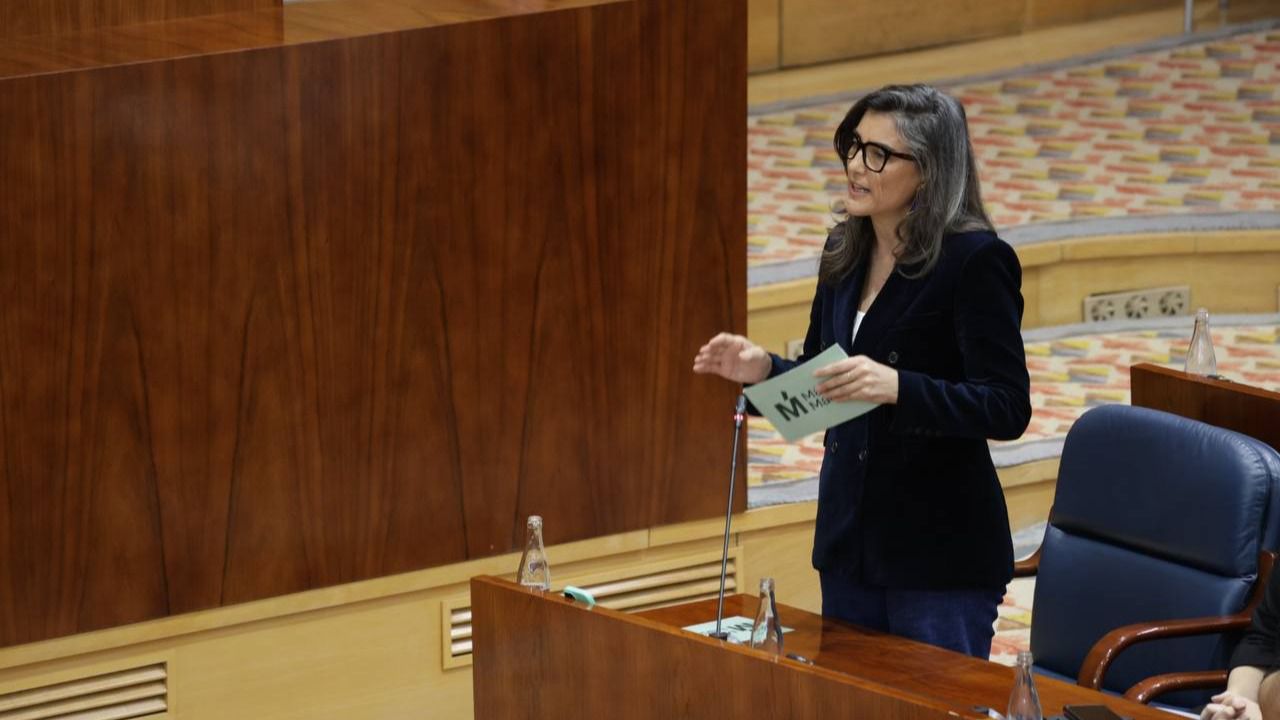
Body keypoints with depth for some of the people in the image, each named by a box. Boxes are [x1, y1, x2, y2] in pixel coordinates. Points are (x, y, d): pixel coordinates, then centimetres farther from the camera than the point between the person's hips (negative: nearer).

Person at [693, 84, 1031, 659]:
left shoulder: (976, 260, -14)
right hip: (850, 541, 7)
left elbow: (1008, 408, -19)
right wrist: (762, 370, -4)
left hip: (941, 554, -7)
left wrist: (896, 386, -32)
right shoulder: (845, 253, 7)